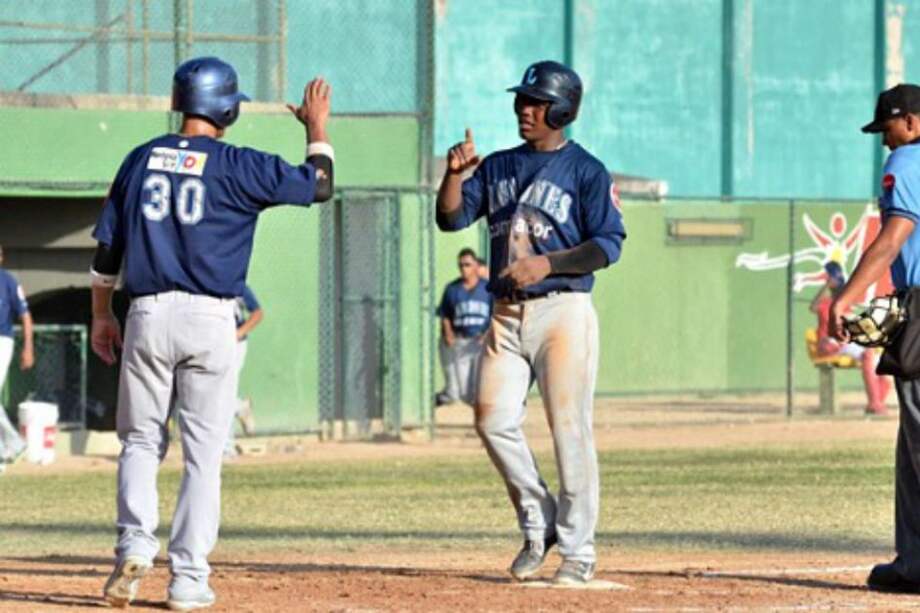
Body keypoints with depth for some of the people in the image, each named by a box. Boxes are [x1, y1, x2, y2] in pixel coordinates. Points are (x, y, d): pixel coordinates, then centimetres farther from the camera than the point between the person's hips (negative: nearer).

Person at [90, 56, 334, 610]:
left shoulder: (142, 159, 7)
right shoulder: (238, 167, -5)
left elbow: (107, 247, 10)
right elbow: (319, 185, 4)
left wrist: (102, 316, 20)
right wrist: (317, 127, 20)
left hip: (147, 316, 3)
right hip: (210, 321, -3)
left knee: (142, 440, 14)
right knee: (203, 452, 3)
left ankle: (135, 544, -6)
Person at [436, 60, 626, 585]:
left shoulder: (586, 171, -2)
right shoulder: (498, 167, 15)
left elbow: (608, 245, -9)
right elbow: (452, 218, 8)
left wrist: (547, 263, -18)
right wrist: (456, 172, -8)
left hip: (563, 311, -5)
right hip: (508, 314, 6)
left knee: (570, 428, -7)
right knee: (493, 419, -3)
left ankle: (578, 549, 0)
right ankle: (539, 522, 14)